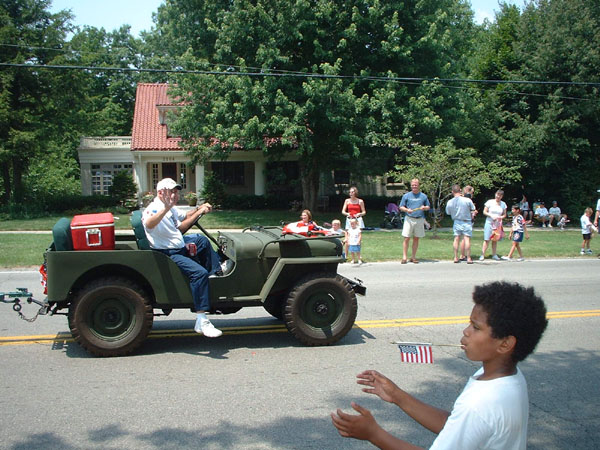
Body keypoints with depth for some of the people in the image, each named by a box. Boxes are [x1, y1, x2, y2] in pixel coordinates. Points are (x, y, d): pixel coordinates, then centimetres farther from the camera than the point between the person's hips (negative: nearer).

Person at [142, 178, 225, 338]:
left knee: (202, 240, 27)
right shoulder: (153, 209, -19)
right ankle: (201, 322, -32)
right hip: (167, 255, -10)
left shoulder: (171, 208, 10)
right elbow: (149, 224, -44)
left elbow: (184, 217, 31)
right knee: (199, 272, -29)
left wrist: (199, 210, 14)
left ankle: (217, 270, 39)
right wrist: (166, 208, -55)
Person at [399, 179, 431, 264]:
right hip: (409, 219, -2)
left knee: (416, 239, 5)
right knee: (406, 238, -7)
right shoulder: (406, 196, 7)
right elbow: (401, 207, 7)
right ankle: (404, 257, -3)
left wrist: (425, 208, -7)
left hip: (420, 220, 2)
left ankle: (413, 257, 12)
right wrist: (407, 210, -14)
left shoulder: (423, 196, 11)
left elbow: (428, 207, 17)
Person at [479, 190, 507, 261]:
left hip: (498, 224, 3)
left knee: (495, 240, 8)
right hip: (489, 223, -3)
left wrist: (501, 217, -9)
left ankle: (494, 255, 16)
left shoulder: (503, 204, 8)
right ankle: (482, 255, -8)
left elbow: (504, 214, 12)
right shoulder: (490, 202, -2)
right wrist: (491, 215, -16)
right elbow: (484, 212, -1)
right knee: (487, 239, -9)